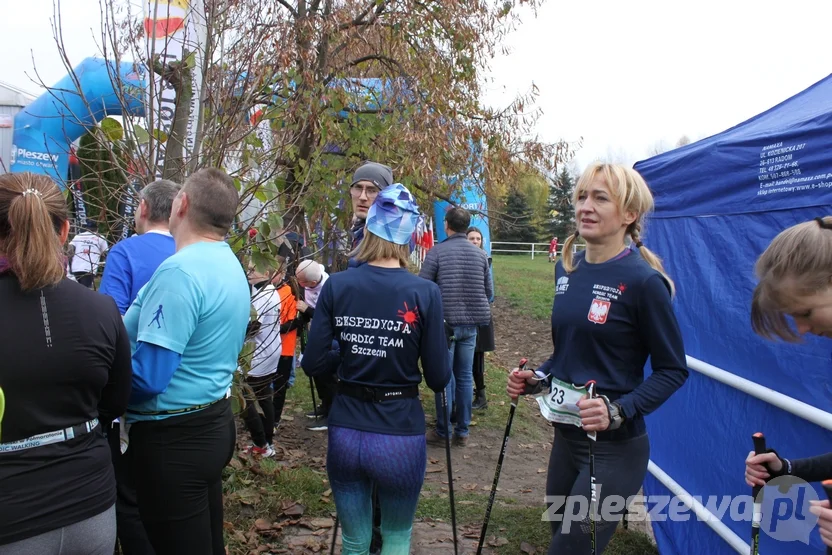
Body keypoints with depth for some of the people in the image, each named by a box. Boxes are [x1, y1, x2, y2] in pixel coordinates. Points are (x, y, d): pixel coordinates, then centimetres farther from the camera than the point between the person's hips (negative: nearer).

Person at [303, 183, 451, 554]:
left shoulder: (337, 285, -6)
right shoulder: (424, 293, -12)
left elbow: (314, 365, -5)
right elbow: (439, 379, -9)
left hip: (345, 433, 2)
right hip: (400, 435, -2)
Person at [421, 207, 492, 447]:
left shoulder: (437, 252, -8)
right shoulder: (480, 254, 3)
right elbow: (489, 291, 7)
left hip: (444, 321, -3)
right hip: (471, 322, 3)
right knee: (465, 376, 11)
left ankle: (443, 431, 12)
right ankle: (462, 431, 18)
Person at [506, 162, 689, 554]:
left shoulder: (643, 280, -17)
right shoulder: (567, 268, 4)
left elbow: (672, 370, -12)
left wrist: (618, 411, -25)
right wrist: (537, 379, 0)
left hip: (613, 448, -7)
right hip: (566, 437, 7)